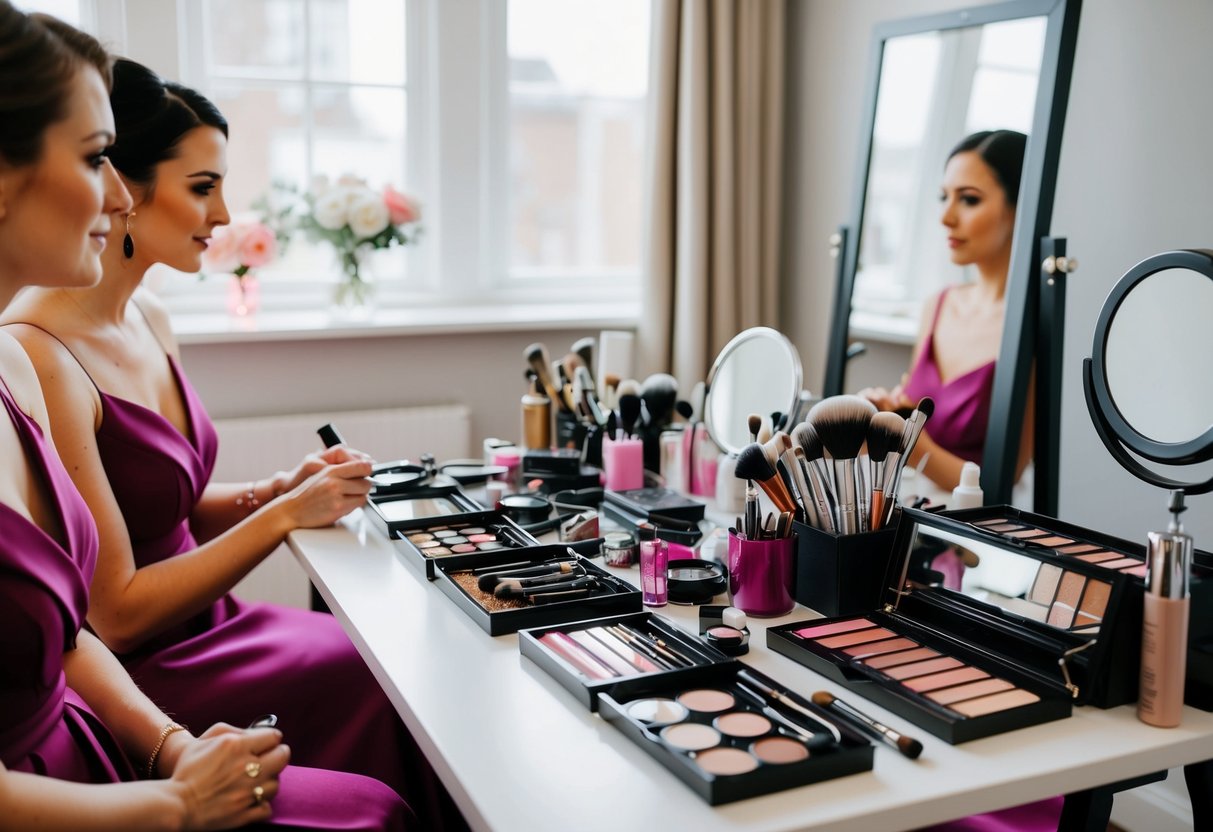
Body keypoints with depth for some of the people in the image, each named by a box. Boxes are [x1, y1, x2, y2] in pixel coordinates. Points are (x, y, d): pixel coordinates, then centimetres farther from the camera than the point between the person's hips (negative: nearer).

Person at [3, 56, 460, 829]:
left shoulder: (148, 318, 4)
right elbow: (116, 613, -19)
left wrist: (283, 489, -5)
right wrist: (285, 516, -18)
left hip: (203, 623, 7)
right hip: (132, 678, -7)